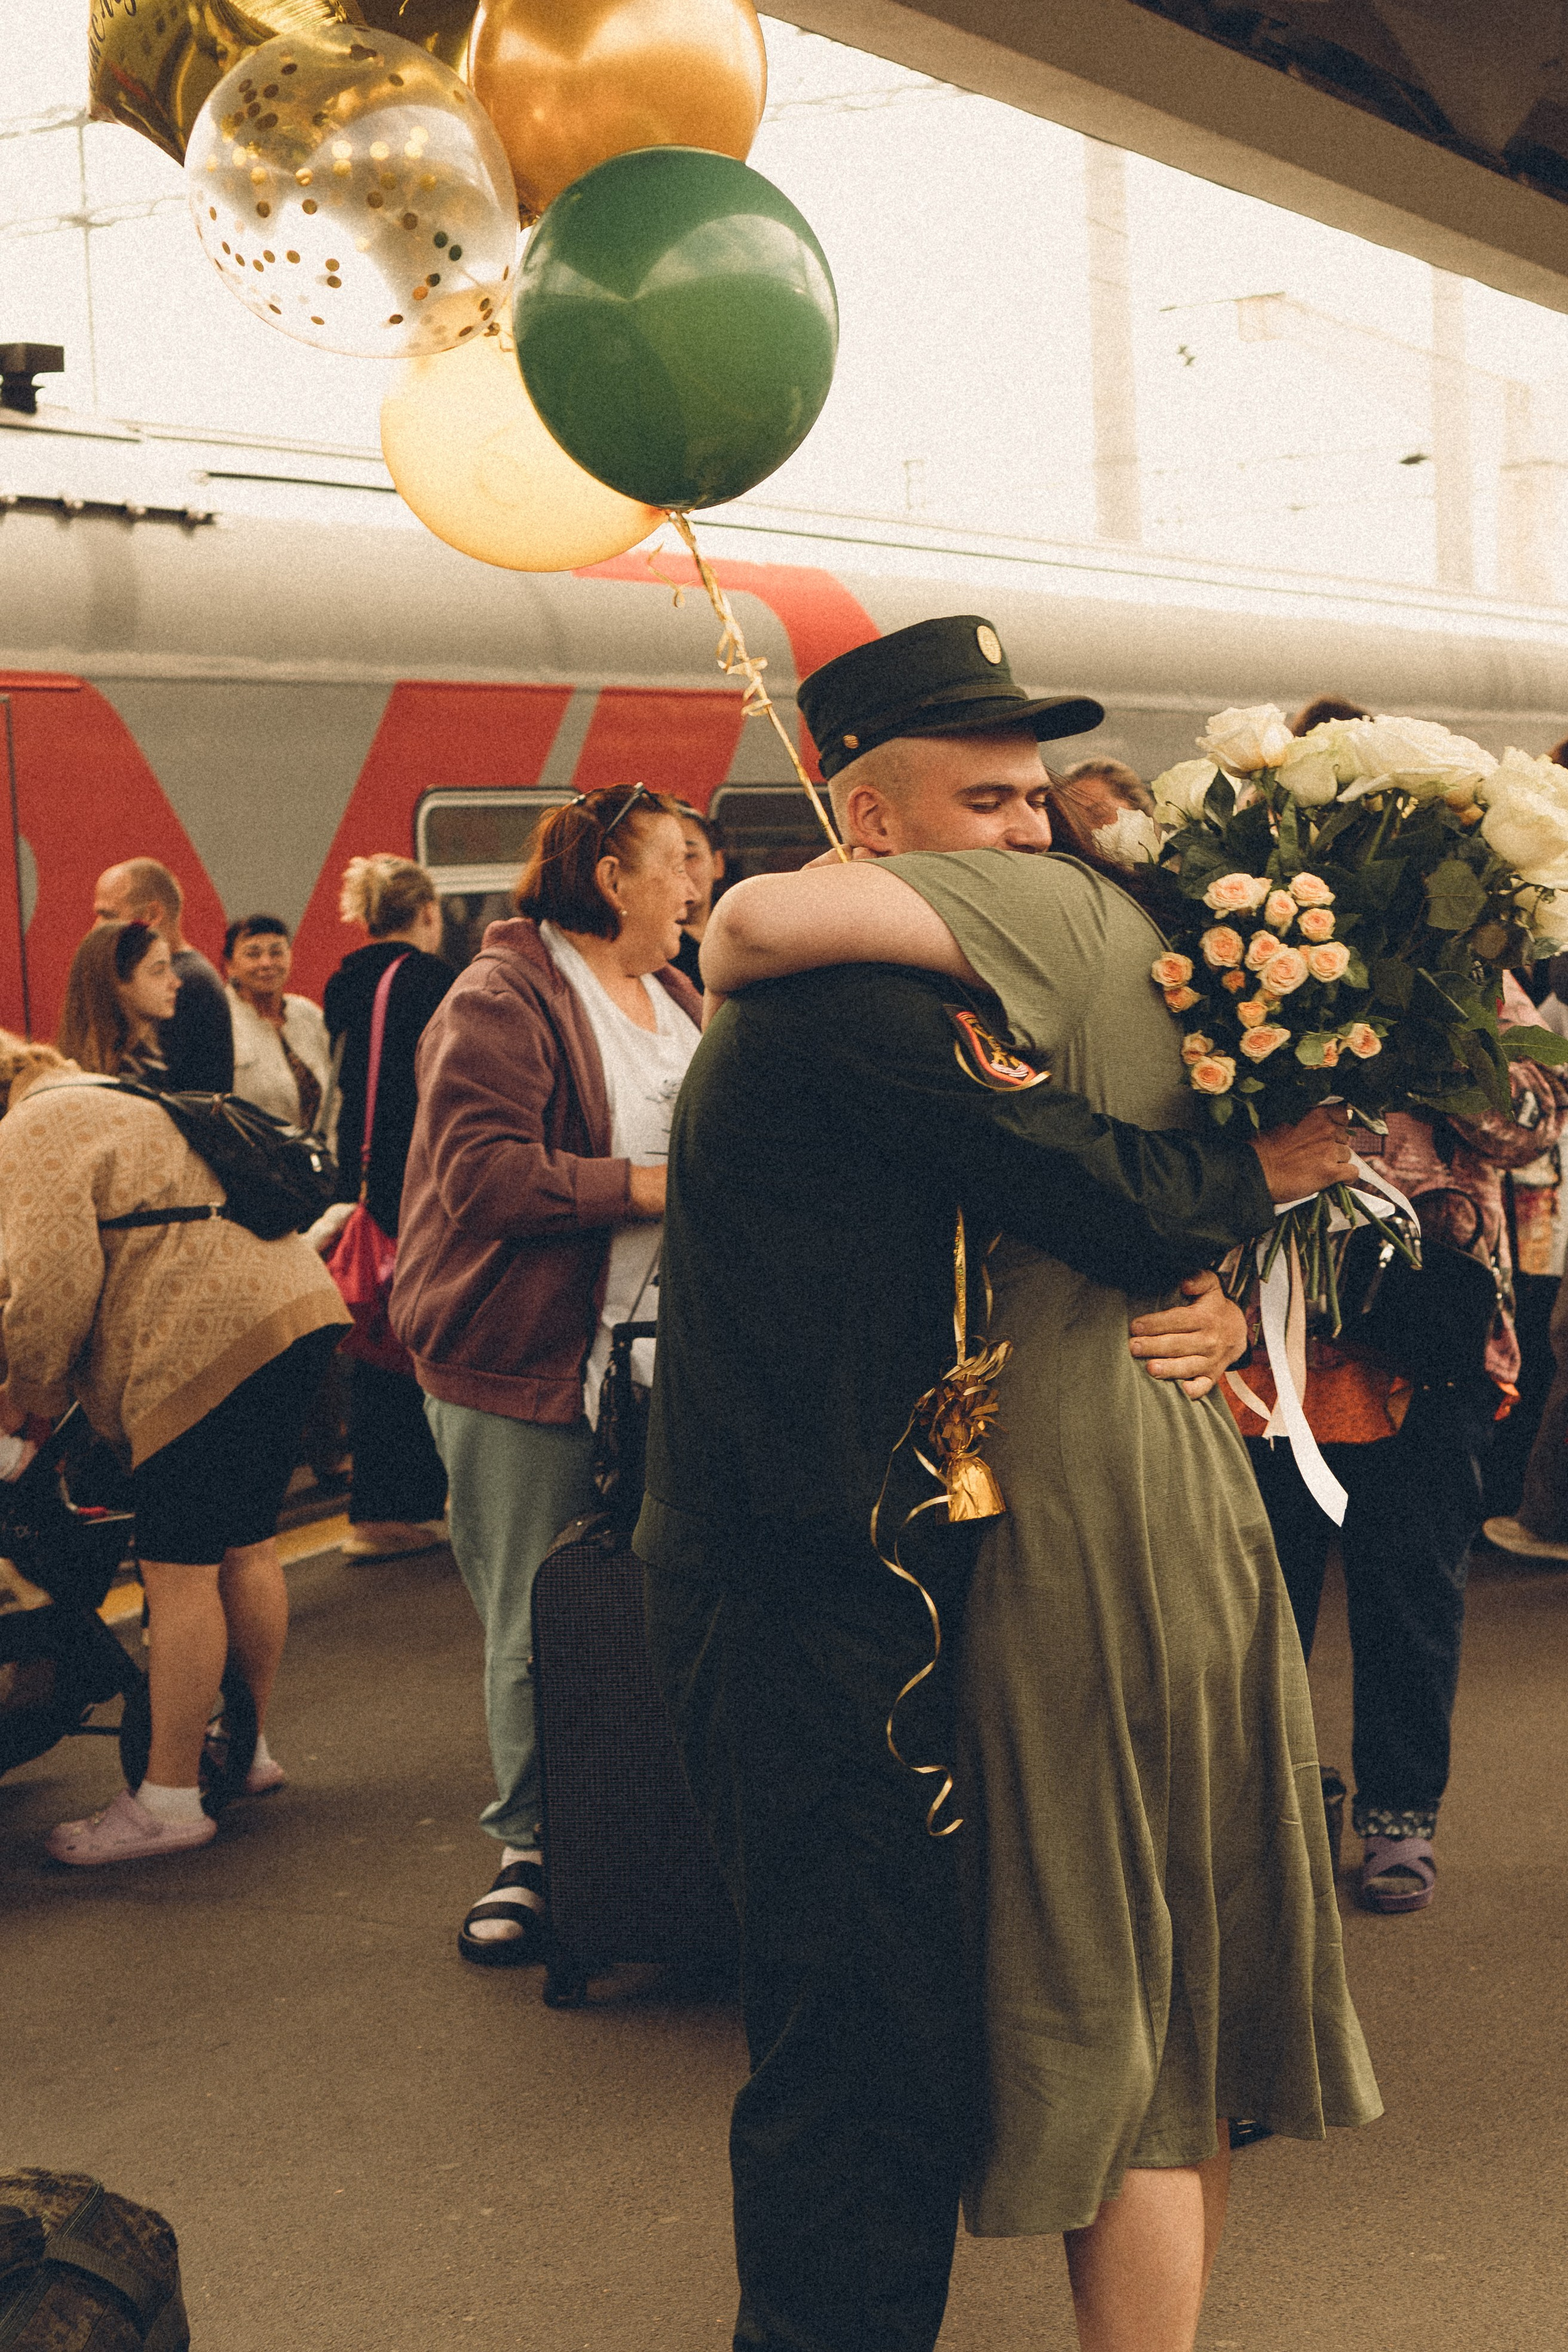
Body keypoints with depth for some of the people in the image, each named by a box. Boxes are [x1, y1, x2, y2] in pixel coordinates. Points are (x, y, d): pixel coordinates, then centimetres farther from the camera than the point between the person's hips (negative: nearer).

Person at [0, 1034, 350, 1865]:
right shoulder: (114, 1102, 29)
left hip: (211, 1342, -10)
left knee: (178, 1570, -5)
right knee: (244, 1546, 19)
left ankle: (170, 1797, 0)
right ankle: (247, 1748, 30)